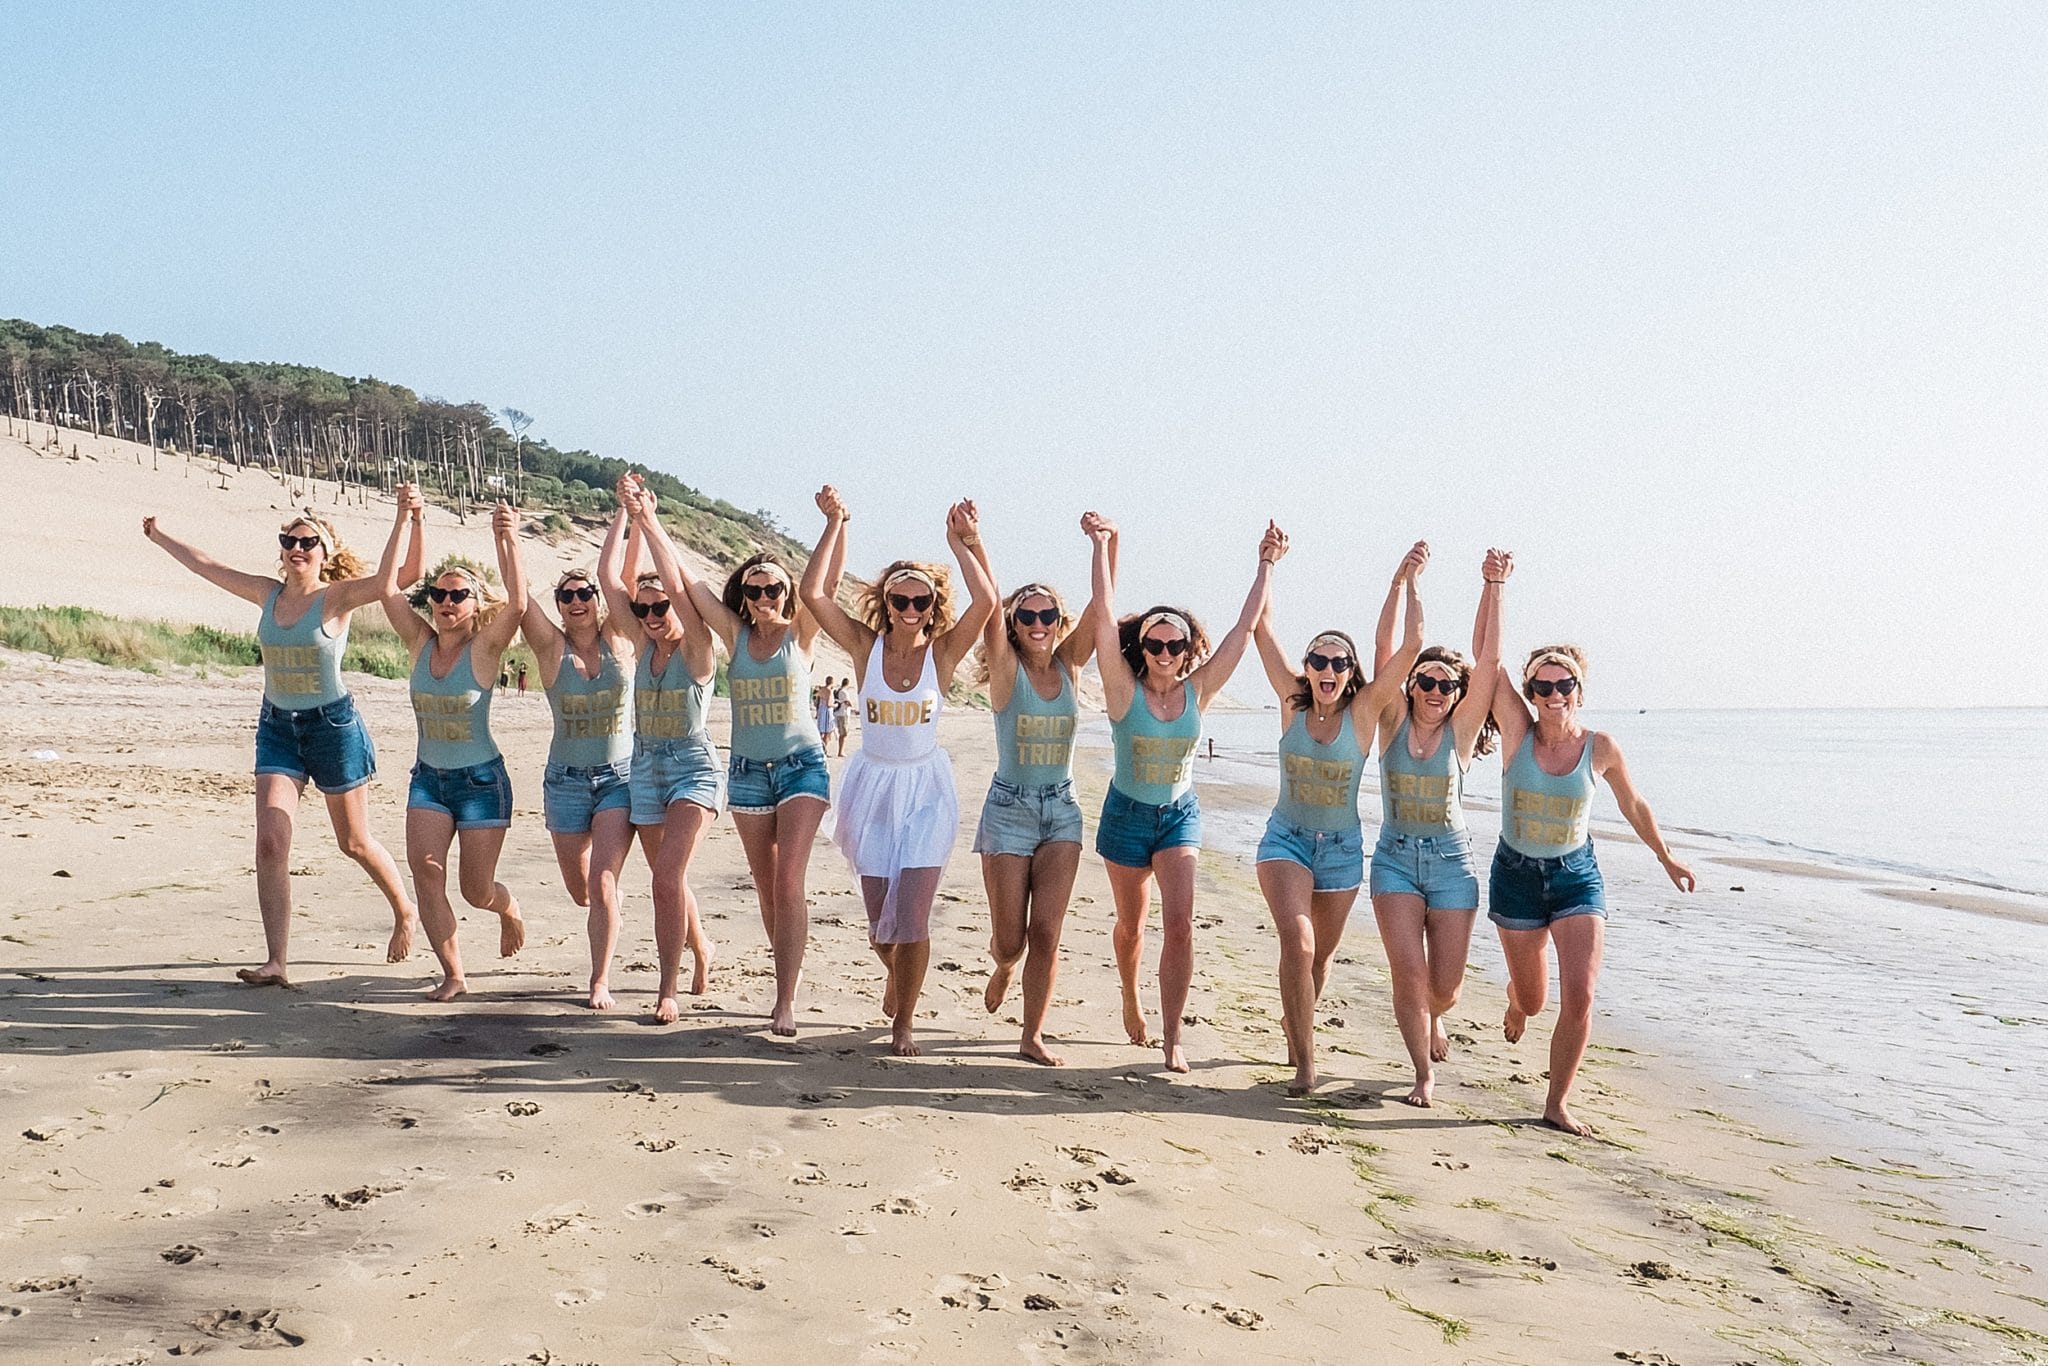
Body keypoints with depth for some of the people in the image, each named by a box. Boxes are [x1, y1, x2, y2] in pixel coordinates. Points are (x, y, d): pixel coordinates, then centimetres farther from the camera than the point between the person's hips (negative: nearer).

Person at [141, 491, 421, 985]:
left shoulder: (336, 598, -11)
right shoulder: (267, 593, 4)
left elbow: (384, 583, -32)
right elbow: (206, 566, 18)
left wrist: (402, 520, -39)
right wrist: (159, 536, 28)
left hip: (333, 725, -4)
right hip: (277, 727, 5)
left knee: (355, 843, 9)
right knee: (270, 844, -10)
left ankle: (405, 913, 35)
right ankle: (277, 962, -9)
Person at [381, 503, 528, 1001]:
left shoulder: (484, 648, -12)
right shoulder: (420, 643, 0)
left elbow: (517, 603, -30)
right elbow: (388, 587, -6)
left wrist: (507, 541, -38)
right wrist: (411, 526, -13)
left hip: (482, 780, -4)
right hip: (428, 777, 4)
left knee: (476, 891, 3)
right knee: (424, 871, -13)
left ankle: (508, 908, 40)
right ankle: (453, 974, -2)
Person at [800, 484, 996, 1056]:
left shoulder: (943, 652, -6)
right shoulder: (865, 646, -5)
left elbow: (987, 602, -22)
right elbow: (813, 593, -16)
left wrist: (961, 543, -18)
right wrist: (836, 526, -14)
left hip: (926, 789, -1)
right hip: (872, 786, 1)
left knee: (912, 917, -6)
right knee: (879, 917, 7)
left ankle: (904, 1019, 15)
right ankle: (897, 976, 42)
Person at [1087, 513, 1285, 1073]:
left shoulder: (1197, 691, -8)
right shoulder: (1124, 690, -14)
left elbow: (1245, 627, -8)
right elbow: (1104, 616, -23)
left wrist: (1266, 566, -8)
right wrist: (1102, 547, -25)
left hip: (1180, 815, 1)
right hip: (1127, 814, -1)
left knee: (1180, 923, -14)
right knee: (1132, 924, 15)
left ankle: (1171, 1037, -9)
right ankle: (1131, 1004, 43)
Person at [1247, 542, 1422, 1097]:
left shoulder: (1365, 709, -9)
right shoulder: (1292, 700, -7)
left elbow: (1411, 645, -15)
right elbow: (1261, 627, -6)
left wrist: (1408, 582, -13)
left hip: (1342, 847, 1)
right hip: (1286, 838, -1)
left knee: (1321, 953, 16)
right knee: (1297, 942, -20)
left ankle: (1293, 1021, 46)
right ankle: (1303, 1063, -13)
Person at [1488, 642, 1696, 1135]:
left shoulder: (1600, 748, -8)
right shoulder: (1517, 730, -11)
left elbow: (1633, 806, 10)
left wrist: (1666, 858, 20)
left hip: (1577, 876, 0)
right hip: (1517, 874, 0)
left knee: (1579, 998, -12)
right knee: (1532, 1000, 15)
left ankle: (1557, 1104, 5)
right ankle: (1516, 1000, 55)